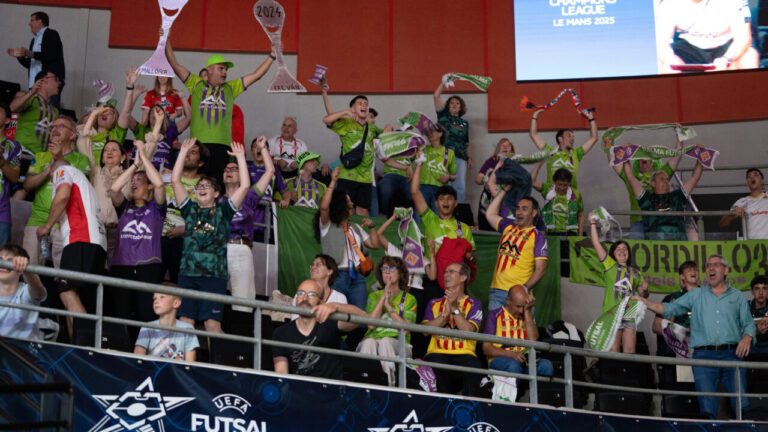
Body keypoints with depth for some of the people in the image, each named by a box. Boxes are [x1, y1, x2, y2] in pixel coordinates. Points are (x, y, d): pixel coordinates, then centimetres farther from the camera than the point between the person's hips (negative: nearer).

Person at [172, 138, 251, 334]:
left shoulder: (223, 211, 12)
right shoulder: (190, 209, 17)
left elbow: (245, 186, 4)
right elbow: (175, 180, 13)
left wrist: (240, 156, 7)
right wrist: (183, 151, 13)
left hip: (214, 274, -2)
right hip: (188, 272, 2)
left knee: (213, 323, -8)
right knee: (184, 322, -3)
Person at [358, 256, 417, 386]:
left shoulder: (409, 299, 12)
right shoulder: (374, 296, 18)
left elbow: (405, 329, -5)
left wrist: (389, 306, -5)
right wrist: (383, 297, -3)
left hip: (399, 343, -1)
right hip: (373, 338, 1)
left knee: (386, 341, -36)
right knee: (368, 342, -34)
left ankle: (389, 384, -41)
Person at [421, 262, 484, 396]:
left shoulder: (474, 304, 14)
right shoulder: (434, 303, 21)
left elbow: (469, 331, -5)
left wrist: (455, 308, -9)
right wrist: (445, 313, -6)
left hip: (464, 354, -1)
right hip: (437, 353, 1)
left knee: (473, 364, -35)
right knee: (437, 362, -36)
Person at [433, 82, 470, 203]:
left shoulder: (464, 123, 23)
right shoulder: (444, 116, 13)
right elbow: (436, 96, 5)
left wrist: (469, 158, 14)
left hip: (460, 158, 3)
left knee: (460, 187, -3)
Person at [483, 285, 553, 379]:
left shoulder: (528, 316, 19)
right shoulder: (495, 315, 9)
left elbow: (533, 341, -2)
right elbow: (486, 349, -1)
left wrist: (527, 311, 0)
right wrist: (511, 354, -17)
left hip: (524, 360, 3)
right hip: (500, 359, -3)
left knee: (546, 365, -29)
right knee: (514, 366, -38)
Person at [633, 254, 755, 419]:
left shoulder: (737, 296, 18)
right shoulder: (696, 295, 18)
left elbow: (748, 323, 15)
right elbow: (669, 309, 12)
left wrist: (747, 337, -7)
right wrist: (645, 302, -1)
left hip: (732, 354, 0)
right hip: (704, 355, 0)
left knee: (742, 404, -10)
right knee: (707, 407, -7)